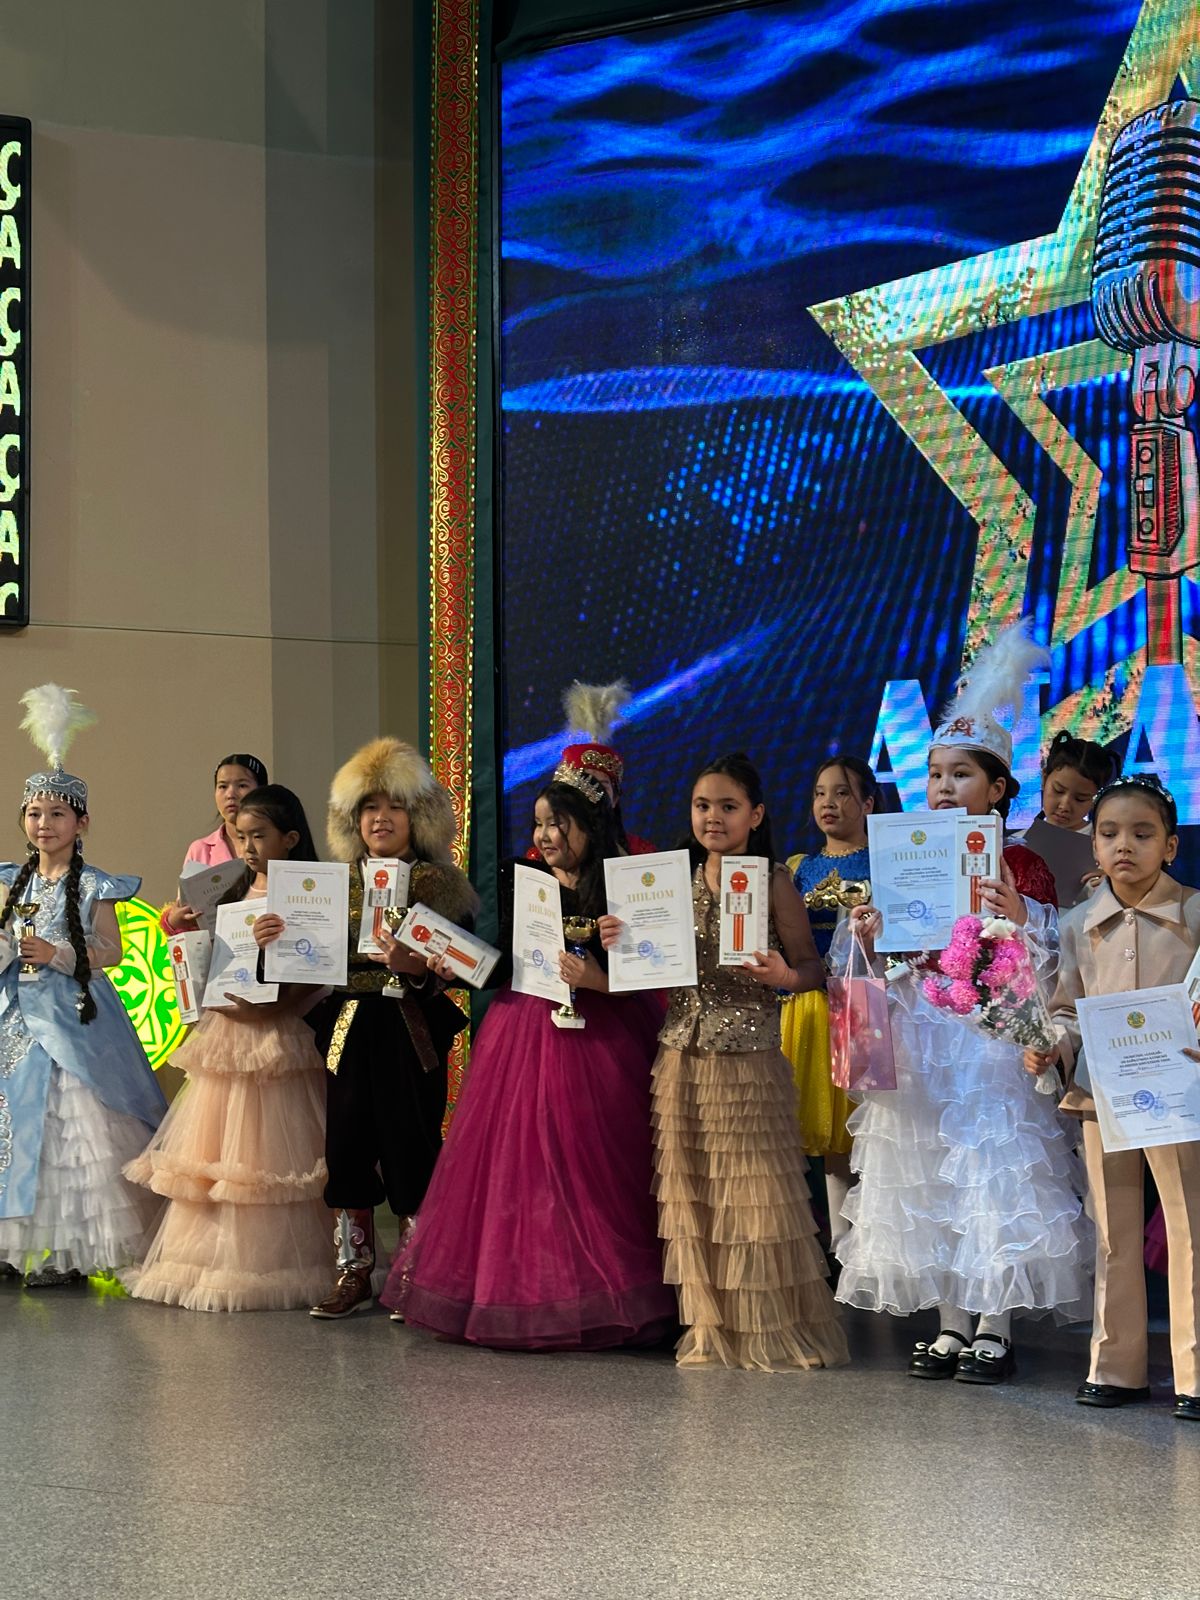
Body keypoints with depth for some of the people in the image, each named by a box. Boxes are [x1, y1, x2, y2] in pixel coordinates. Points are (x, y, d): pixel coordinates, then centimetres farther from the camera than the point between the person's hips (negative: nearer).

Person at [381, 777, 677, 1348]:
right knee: (510, 1166, 3)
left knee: (580, 1170, -4)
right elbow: (503, 965, 12)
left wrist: (597, 978, -26)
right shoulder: (523, 887, 10)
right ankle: (518, 1297, 12)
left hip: (594, 1041, -5)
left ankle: (590, 1305, 4)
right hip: (523, 1038, 5)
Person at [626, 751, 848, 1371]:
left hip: (750, 1061, -4)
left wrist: (786, 977, -22)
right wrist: (621, 944, -5)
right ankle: (711, 1327, 16)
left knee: (755, 1193, -2)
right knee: (693, 1193, 6)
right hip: (683, 1059, 4)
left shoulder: (775, 884, -3)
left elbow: (811, 964, -1)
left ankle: (772, 1329, 9)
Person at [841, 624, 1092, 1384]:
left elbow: (1045, 964, -5)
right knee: (933, 1186, 6)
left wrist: (1019, 917, -23)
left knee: (995, 1182, -5)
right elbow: (897, 966, 14)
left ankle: (995, 1329, 3)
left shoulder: (1021, 867, -3)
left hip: (993, 1039, -5)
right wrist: (872, 937, -6)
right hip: (923, 1048, 5)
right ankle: (951, 1327, 14)